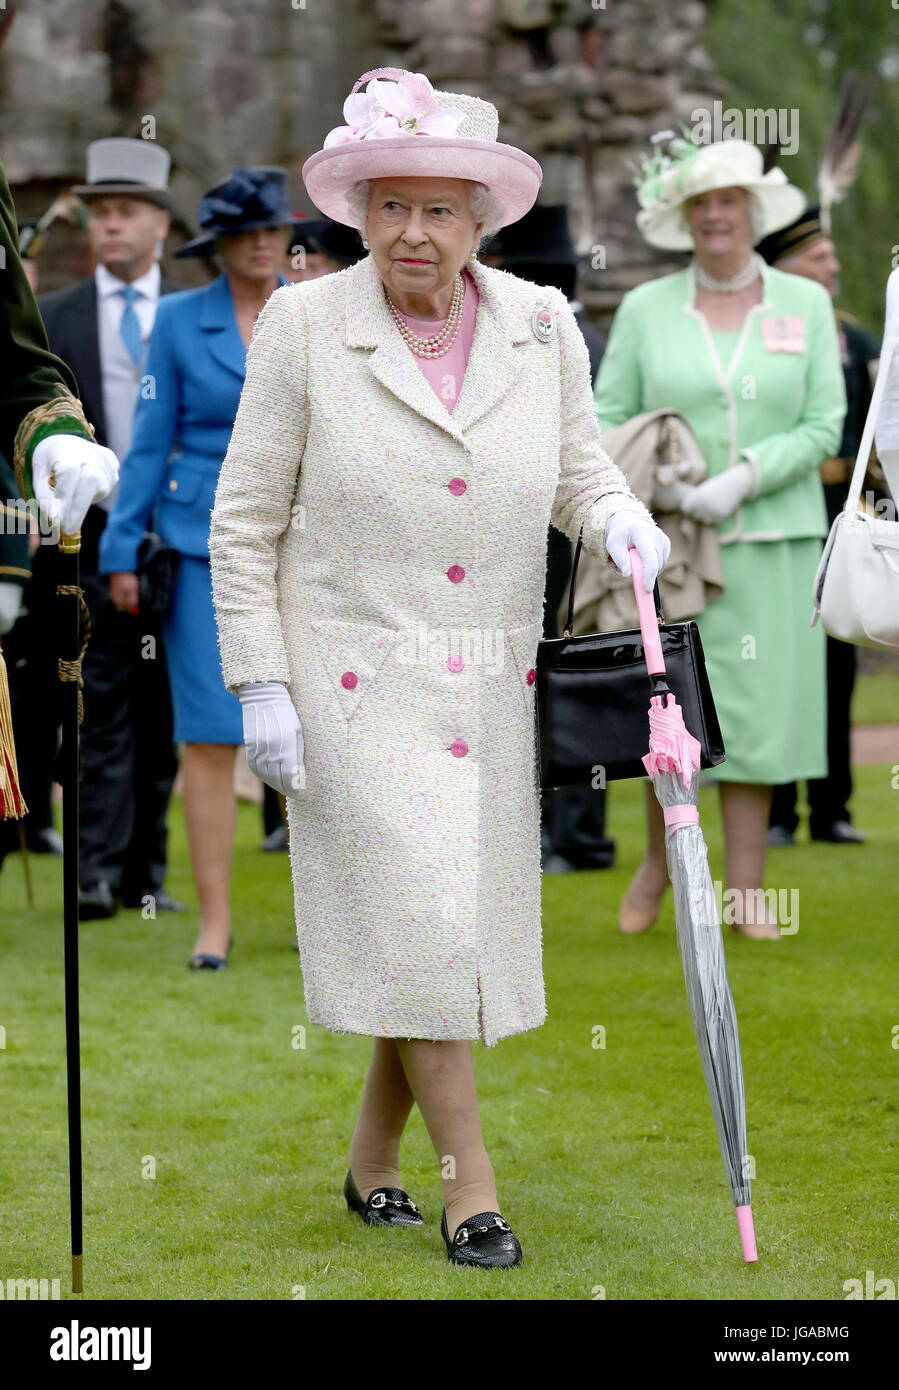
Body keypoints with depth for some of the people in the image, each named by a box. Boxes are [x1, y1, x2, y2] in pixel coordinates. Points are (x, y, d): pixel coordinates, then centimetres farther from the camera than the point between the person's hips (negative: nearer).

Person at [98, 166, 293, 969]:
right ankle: (214, 917, 3)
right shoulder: (179, 319, 4)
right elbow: (150, 442, 6)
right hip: (204, 544, -1)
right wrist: (124, 548, 3)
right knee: (209, 735, -4)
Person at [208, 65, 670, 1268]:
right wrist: (262, 685, -8)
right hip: (355, 683, -4)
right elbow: (245, 522, -2)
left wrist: (621, 520, -8)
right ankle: (470, 1188, 3)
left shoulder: (543, 325, 2)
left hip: (495, 689, 4)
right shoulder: (304, 326, -6)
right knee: (416, 927, -8)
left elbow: (579, 467, 15)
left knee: (455, 928, 9)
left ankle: (372, 1159, 28)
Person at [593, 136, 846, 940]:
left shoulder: (805, 304, 5)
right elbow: (606, 419, 4)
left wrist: (742, 479, -13)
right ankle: (659, 860, 24)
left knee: (758, 702, 0)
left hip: (772, 539, 0)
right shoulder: (645, 308, 5)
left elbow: (823, 426, 0)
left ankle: (745, 888, 7)